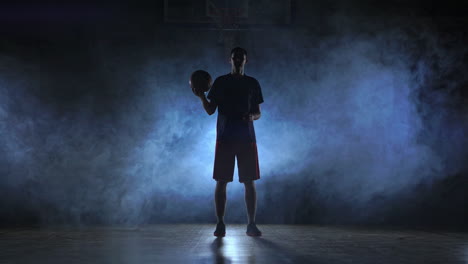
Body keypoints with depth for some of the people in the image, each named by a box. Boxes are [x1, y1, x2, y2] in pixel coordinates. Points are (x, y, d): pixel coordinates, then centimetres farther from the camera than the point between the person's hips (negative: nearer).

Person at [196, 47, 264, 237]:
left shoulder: (252, 83, 11)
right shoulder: (220, 82, 8)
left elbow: (258, 112, 13)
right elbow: (211, 110, 4)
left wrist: (252, 116, -10)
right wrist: (202, 97, -15)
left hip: (247, 138, 1)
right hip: (224, 137, -1)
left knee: (249, 182, -1)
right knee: (221, 181, -3)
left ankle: (251, 224, 5)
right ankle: (220, 224, 4)